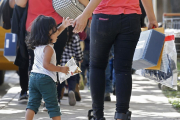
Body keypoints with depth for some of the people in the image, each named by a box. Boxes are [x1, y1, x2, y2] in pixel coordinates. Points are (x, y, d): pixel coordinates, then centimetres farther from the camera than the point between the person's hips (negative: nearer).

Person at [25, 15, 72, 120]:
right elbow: (46, 64, -23)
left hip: (34, 76, 8)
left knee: (32, 103, 6)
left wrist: (62, 27, 27)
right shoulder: (48, 48, -15)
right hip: (46, 79, -8)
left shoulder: (37, 45, 12)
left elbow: (52, 36, 27)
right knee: (53, 106, 0)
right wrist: (61, 69, -16)